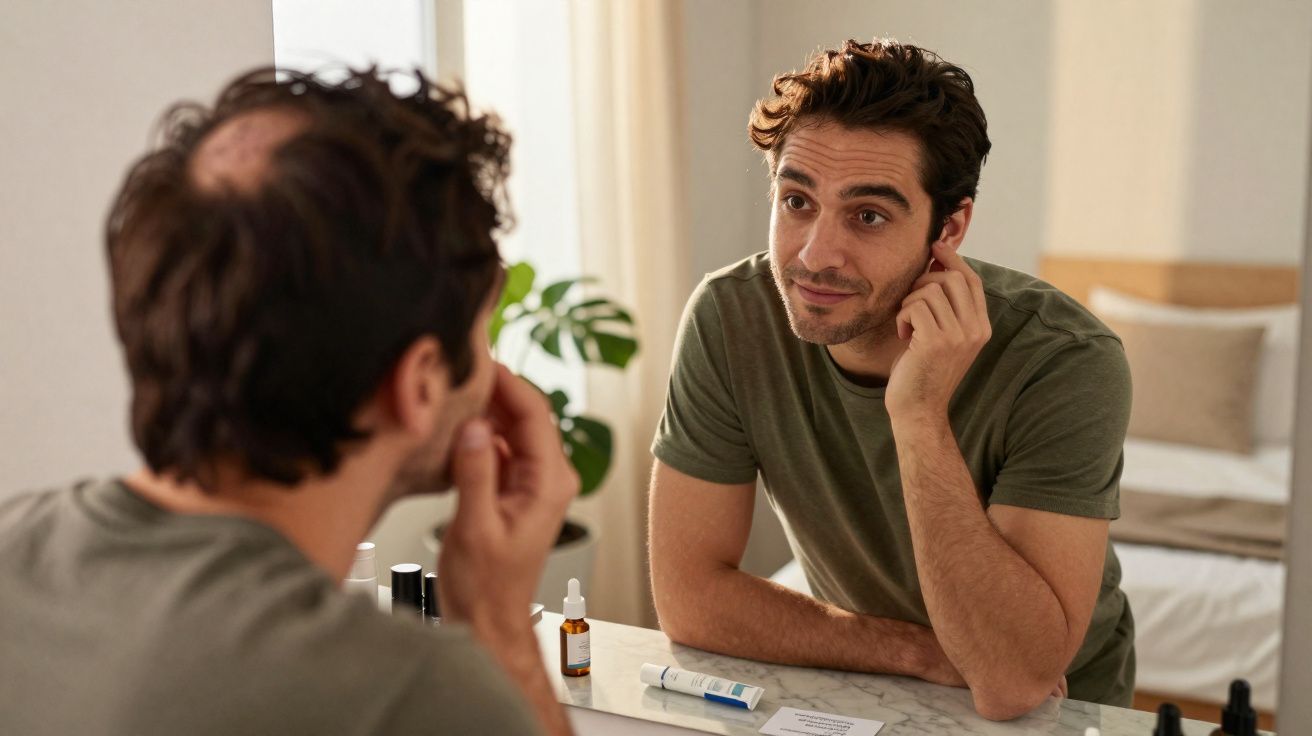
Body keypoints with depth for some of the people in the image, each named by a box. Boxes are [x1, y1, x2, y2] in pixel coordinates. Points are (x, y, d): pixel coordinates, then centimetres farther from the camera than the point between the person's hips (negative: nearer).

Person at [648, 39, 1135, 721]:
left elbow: (1013, 684, -28)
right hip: (855, 696, 2)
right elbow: (688, 594, -13)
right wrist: (930, 655, -17)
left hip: (1058, 712, -2)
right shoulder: (730, 319, -16)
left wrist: (920, 418, -34)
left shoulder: (1068, 364, -23)